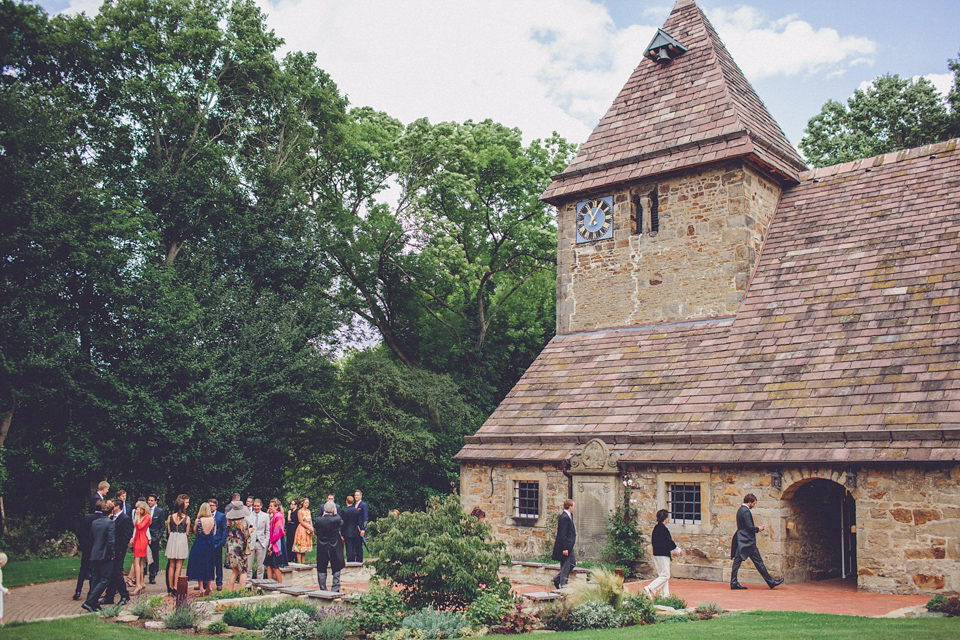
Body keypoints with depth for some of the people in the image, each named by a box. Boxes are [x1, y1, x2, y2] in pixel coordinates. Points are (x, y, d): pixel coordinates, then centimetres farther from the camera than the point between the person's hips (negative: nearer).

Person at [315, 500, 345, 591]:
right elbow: (342, 522, 5)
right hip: (335, 548, -1)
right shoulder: (336, 519, -16)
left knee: (321, 570, 12)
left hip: (322, 548, 1)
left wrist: (323, 515, 10)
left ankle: (323, 590, 16)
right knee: (336, 570, 10)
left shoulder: (319, 520, -11)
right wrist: (336, 514, 9)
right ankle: (335, 589, 8)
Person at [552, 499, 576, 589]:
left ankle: (557, 579, 22)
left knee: (572, 562, 16)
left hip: (569, 546, 10)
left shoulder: (568, 516, 13)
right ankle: (562, 585, 7)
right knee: (565, 566, -2)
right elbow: (562, 534, -22)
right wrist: (564, 548, -22)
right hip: (565, 546, -10)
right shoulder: (564, 517, -19)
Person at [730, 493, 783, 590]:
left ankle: (734, 583, 1)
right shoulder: (746, 511, -15)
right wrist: (758, 529, -4)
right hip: (748, 542, -9)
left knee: (737, 561, 4)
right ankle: (771, 582, 6)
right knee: (758, 562, -2)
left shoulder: (740, 510, 15)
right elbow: (749, 527, -20)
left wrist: (756, 529, 15)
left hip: (740, 542, 9)